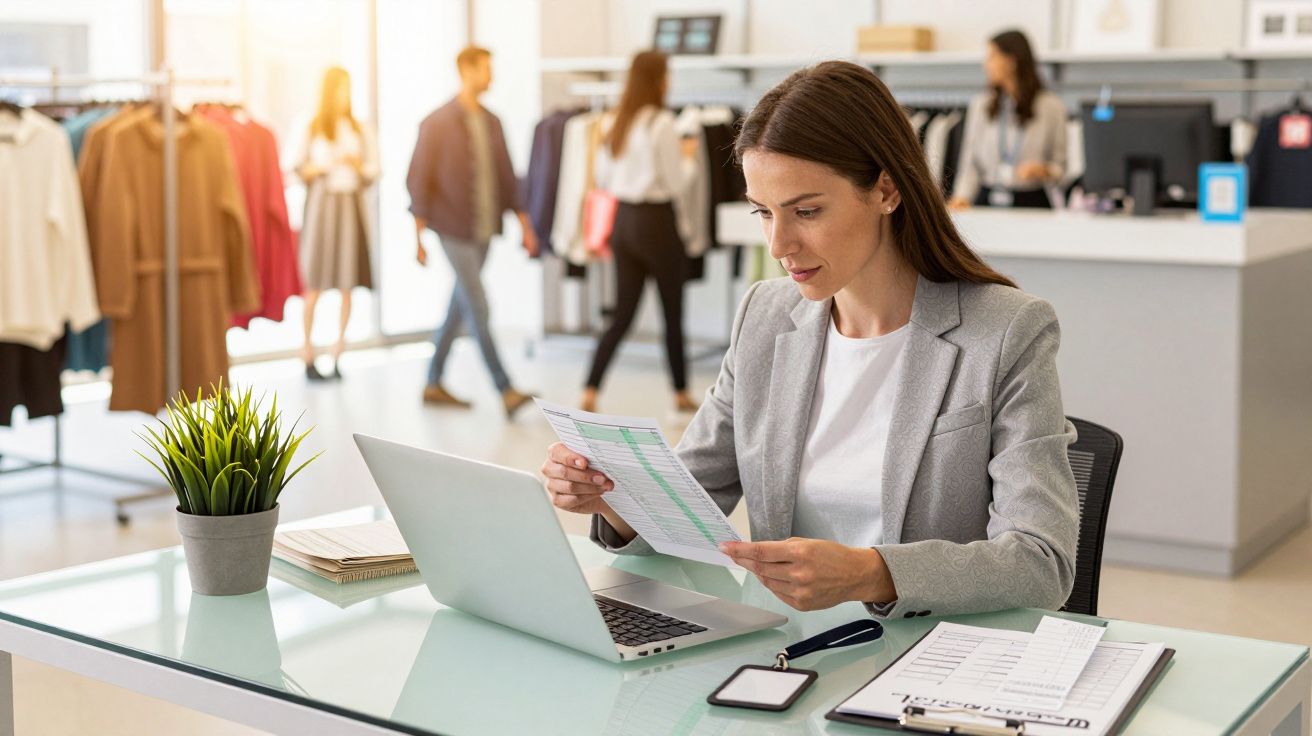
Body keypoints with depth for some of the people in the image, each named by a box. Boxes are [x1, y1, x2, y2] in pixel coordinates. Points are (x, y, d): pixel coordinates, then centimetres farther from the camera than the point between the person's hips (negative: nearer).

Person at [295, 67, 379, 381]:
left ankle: (338, 354, 7)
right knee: (315, 283, -5)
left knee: (347, 284, 1)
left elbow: (373, 172, 12)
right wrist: (321, 167, -14)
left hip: (351, 205, 3)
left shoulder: (361, 130, 11)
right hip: (321, 203, -3)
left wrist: (358, 165, -8)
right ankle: (308, 353, 1)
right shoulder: (311, 128, 3)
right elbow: (295, 169, 2)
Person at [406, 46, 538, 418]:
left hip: (484, 229, 7)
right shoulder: (437, 123, -8)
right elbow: (418, 179, -7)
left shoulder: (491, 122, 11)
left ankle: (433, 384, 24)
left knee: (460, 307, 12)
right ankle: (505, 391, -11)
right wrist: (419, 236, -10)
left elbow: (506, 176, 16)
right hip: (454, 230, -7)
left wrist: (523, 222, 12)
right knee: (478, 309, -10)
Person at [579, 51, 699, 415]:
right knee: (673, 313, 9)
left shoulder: (615, 123, 6)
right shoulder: (661, 123, -15)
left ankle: (589, 392, -2)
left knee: (622, 314, 8)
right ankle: (681, 394, 20)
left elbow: (603, 178, 12)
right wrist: (688, 156, 6)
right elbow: (675, 181, -12)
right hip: (656, 221, -6)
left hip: (623, 220, 6)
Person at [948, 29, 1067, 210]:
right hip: (986, 200, 1)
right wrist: (962, 197, -7)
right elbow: (970, 163, 8)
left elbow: (1060, 166, 7)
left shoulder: (1051, 107, 3)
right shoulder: (980, 105, 11)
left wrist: (1043, 171, -14)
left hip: (1031, 202, -1)